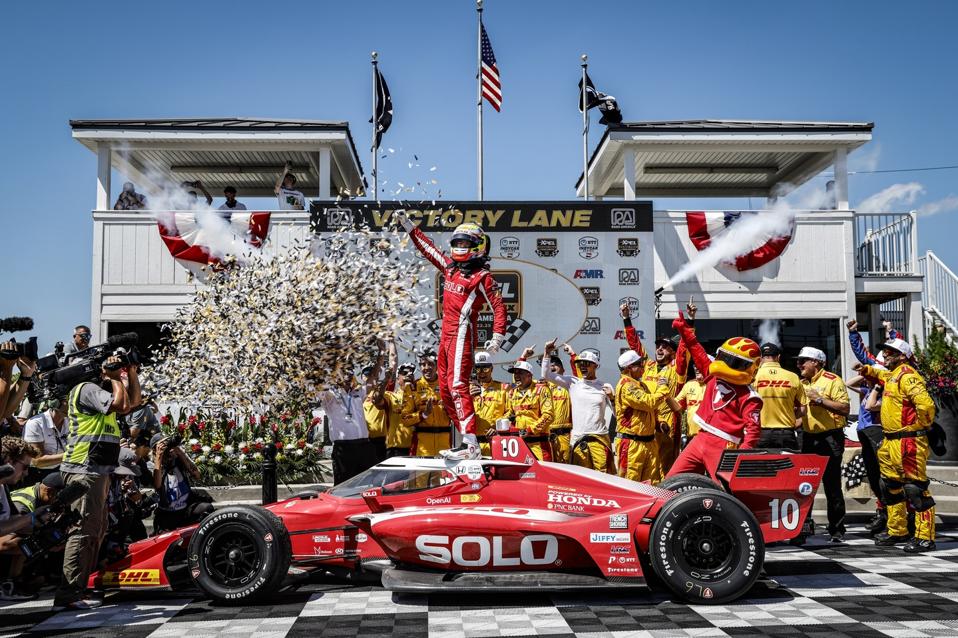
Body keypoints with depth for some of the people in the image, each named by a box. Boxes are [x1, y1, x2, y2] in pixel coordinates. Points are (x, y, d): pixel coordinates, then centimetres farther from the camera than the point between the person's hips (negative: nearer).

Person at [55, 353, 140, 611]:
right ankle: (68, 593, -13)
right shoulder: (87, 389, -11)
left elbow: (134, 400, 27)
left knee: (96, 531, 14)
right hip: (84, 471, -11)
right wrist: (114, 377, -9)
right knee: (83, 530, -13)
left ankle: (81, 586, 20)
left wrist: (132, 373, 16)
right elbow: (122, 405, -23)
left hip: (97, 471, 11)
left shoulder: (99, 390, 20)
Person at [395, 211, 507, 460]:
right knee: (445, 389, 9)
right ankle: (468, 440, 13)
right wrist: (407, 224, 27)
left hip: (462, 334, -9)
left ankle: (471, 444, -22)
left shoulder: (482, 276, -6)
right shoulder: (450, 267, 15)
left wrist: (497, 337, -18)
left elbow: (499, 307, -8)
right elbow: (427, 247, 25)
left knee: (457, 386, -18)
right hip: (445, 334, 9)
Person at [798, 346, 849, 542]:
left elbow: (845, 408, -15)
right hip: (808, 438, 7)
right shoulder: (802, 383, 17)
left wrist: (820, 400, -18)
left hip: (830, 438, -7)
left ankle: (837, 529, 5)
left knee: (832, 485, -3)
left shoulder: (833, 381, -6)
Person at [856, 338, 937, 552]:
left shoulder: (907, 376, -16)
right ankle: (897, 531, 30)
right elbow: (880, 376, 41)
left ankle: (925, 537, -1)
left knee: (916, 489, -6)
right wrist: (866, 370, 22)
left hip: (908, 442, -11)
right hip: (890, 442, 11)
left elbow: (926, 404, -28)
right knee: (891, 487, 18)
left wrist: (922, 426, -12)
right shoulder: (892, 376, 15)